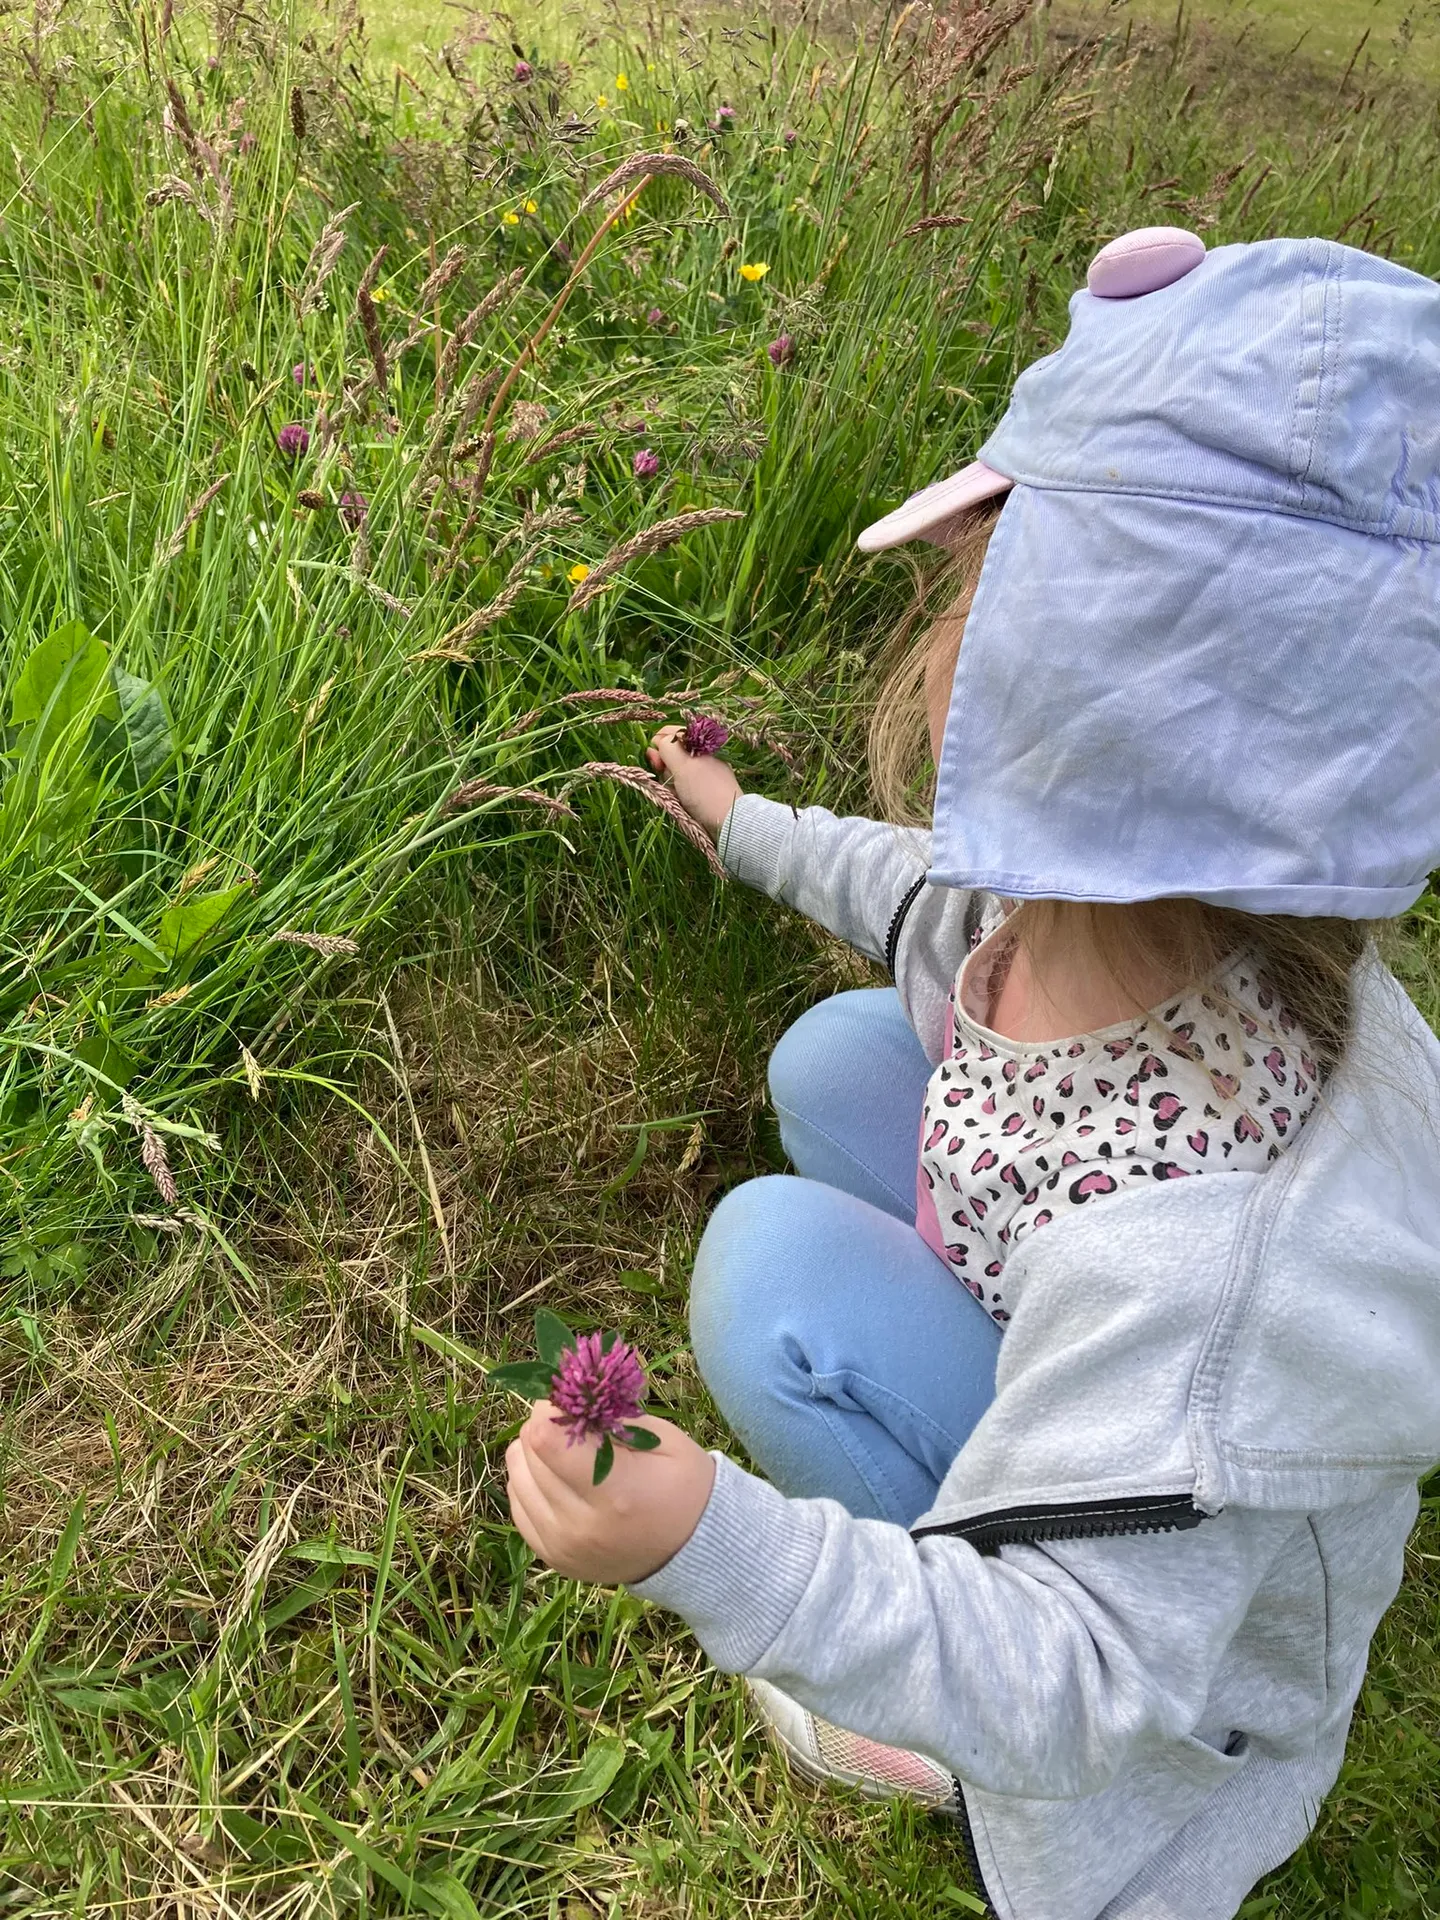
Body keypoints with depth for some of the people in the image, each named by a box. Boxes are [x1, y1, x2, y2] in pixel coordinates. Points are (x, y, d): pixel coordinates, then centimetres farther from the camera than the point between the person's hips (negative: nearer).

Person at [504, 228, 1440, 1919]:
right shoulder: (1116, 897, -21)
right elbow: (960, 906, 4)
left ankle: (956, 1768, 0)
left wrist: (720, 1550, -47)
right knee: (838, 1059, 2)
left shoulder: (1194, 1257, -44)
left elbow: (1084, 1683, -34)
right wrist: (748, 827, 18)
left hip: (1162, 1648, -7)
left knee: (780, 1269, -25)